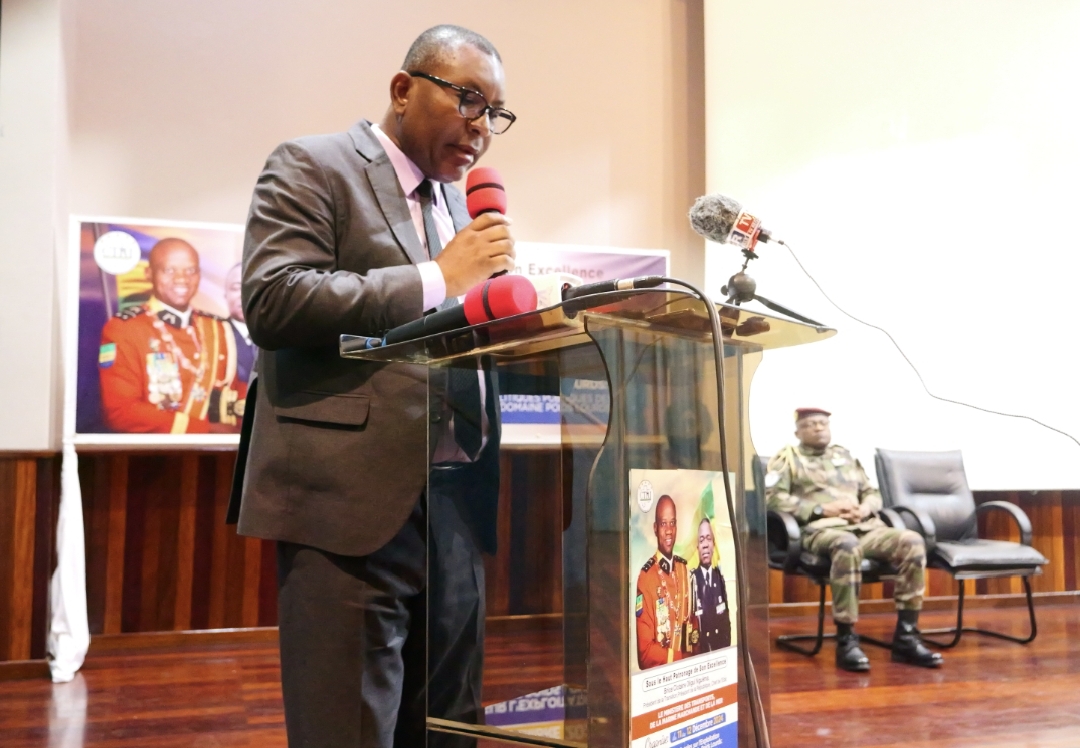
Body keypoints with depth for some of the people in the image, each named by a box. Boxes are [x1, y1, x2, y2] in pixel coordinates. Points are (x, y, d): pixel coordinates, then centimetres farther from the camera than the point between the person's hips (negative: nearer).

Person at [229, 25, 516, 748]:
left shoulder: (459, 202, 22)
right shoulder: (312, 166, 0)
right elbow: (273, 301, -15)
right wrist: (437, 279, -13)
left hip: (456, 502, 7)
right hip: (355, 500, -7)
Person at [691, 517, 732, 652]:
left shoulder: (719, 576, 5)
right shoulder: (693, 578, -7)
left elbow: (726, 615, 8)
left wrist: (726, 641, -2)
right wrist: (695, 640, -16)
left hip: (721, 641, 3)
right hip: (700, 645, -3)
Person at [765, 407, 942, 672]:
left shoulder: (845, 455, 29)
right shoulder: (787, 457, 12)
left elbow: (872, 492, 27)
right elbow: (773, 497, -3)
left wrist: (866, 507, 1)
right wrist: (822, 508, -11)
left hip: (866, 527, 6)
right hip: (822, 529, -5)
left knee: (911, 541, -22)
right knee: (847, 545, -40)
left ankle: (906, 636, -17)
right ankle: (846, 640, -30)